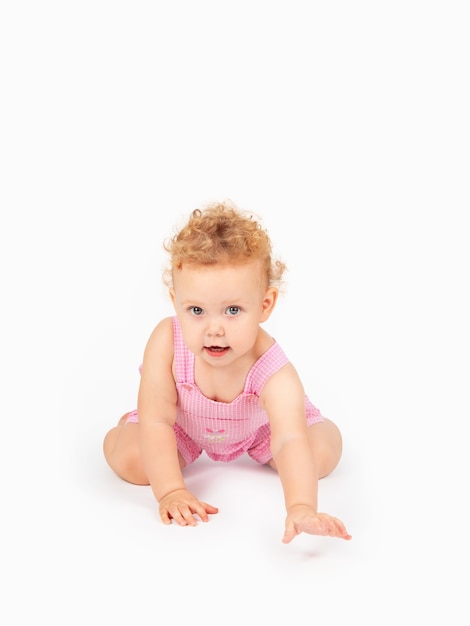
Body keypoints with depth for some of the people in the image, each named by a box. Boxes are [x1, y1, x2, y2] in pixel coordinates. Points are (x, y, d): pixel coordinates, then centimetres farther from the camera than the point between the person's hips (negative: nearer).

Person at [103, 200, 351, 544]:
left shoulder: (273, 373, -43)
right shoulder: (166, 342, -38)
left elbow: (292, 442, -54)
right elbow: (156, 422, -34)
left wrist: (301, 508, -71)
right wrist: (170, 492, -43)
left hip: (260, 424, 0)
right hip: (184, 425, 0)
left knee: (324, 452, -13)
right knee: (130, 460, -18)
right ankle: (129, 422, 21)